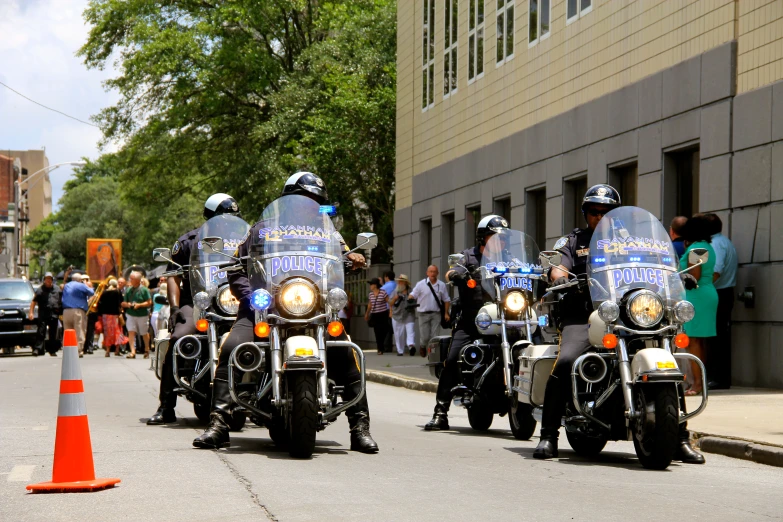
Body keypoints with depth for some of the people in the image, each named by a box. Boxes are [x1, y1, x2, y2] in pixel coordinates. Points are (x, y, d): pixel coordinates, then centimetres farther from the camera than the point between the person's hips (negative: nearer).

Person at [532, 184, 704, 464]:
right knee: (565, 361, -30)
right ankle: (548, 436, -20)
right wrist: (560, 278, -21)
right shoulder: (573, 241, 20)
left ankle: (680, 439, -5)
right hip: (582, 317, -2)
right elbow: (559, 266, 3)